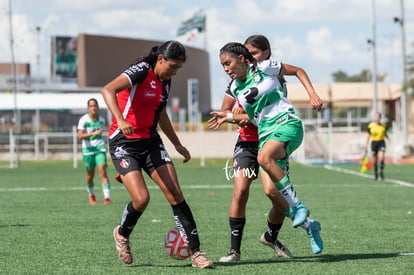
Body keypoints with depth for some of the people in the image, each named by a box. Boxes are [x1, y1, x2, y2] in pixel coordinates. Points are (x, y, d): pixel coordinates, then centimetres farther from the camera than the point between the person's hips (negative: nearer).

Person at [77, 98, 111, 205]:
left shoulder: (101, 120, 6)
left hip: (100, 148, 2)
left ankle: (107, 197, -22)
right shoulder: (84, 120, -8)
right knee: (90, 175, 7)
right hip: (88, 149, -2)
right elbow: (80, 136, -16)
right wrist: (93, 133, -28)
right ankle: (91, 195, 33)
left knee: (103, 172, -14)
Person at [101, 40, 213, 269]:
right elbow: (108, 90, -29)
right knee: (141, 199, -18)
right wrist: (120, 120, -44)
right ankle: (122, 234, 14)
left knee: (175, 194, -6)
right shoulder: (141, 71, -14)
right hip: (124, 143, -7)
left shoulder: (165, 82, 10)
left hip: (150, 142, 7)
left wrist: (177, 144, 30)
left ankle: (195, 252, -5)